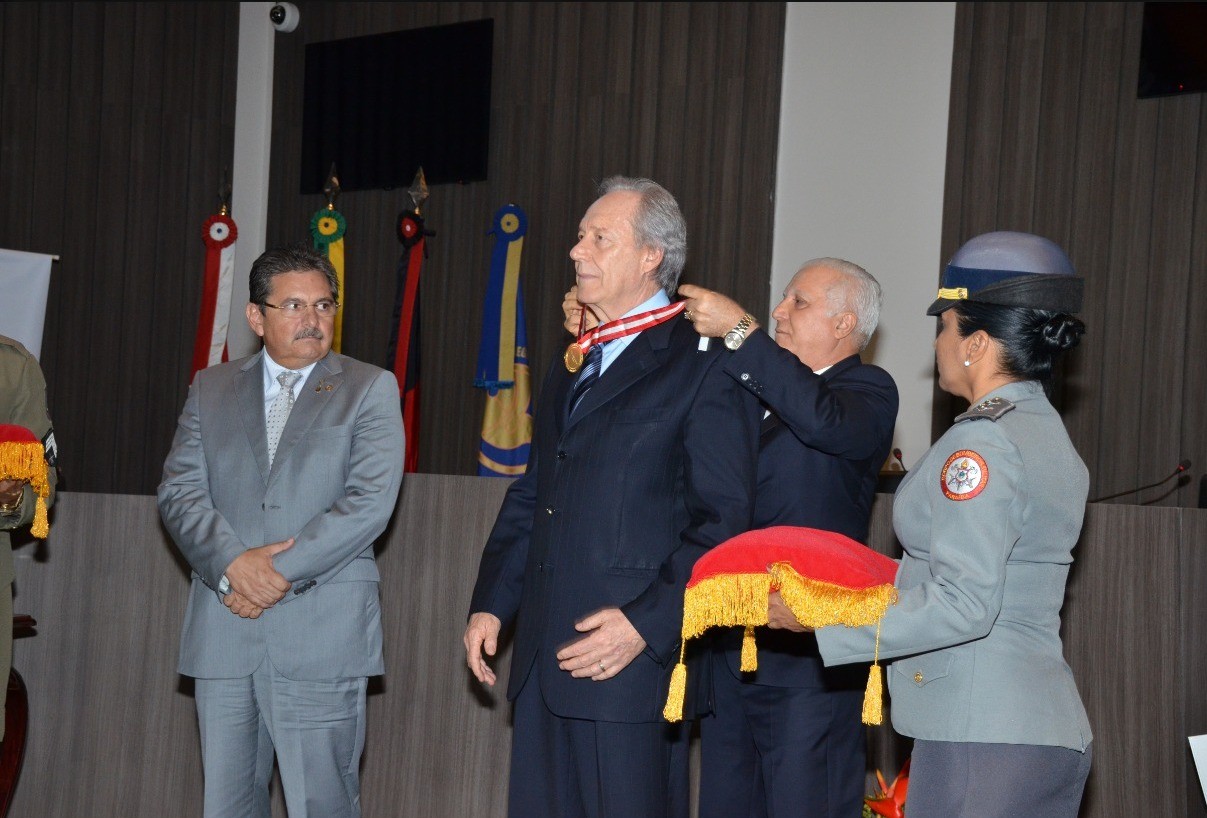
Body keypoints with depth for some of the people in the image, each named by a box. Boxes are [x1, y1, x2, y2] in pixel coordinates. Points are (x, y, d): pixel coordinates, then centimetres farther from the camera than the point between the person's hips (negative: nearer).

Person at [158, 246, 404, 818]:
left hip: (321, 637, -3)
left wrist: (281, 574, -13)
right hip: (222, 635, 3)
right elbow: (179, 491, 5)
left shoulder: (369, 390, 4)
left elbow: (370, 501, -8)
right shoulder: (211, 389, 14)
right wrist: (232, 562, -13)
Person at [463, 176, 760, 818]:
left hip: (630, 656, -8)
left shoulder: (705, 366, -7)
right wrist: (490, 603, 14)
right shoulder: (572, 366, 19)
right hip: (542, 655, 8)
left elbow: (722, 522, -12)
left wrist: (646, 623, -19)